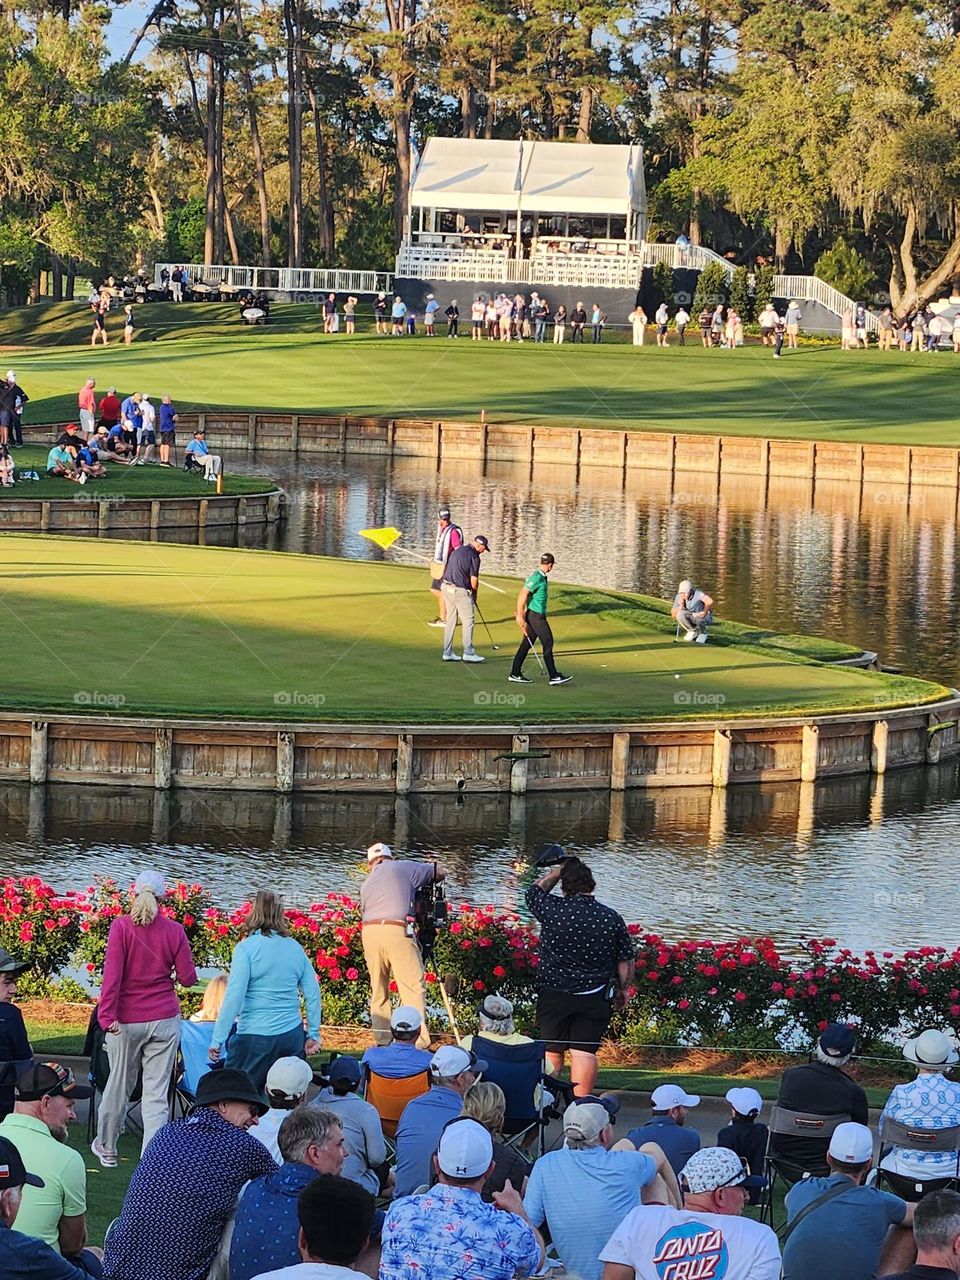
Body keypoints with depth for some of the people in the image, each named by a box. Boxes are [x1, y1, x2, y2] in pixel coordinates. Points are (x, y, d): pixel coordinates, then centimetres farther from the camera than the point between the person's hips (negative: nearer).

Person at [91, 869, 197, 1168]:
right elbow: (187, 978, 1)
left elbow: (112, 973, -15)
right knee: (157, 1092, 1)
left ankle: (106, 1148, 34)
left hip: (127, 1020, -1)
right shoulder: (174, 931, -3)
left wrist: (107, 1015, -17)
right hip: (164, 1020, 1)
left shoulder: (121, 926, -9)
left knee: (119, 1085, 15)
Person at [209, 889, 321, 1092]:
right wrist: (313, 1034, 18)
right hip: (292, 1036, 5)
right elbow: (313, 993, 10)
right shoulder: (295, 948, 7)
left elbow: (234, 996, -13)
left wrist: (217, 1039, -10)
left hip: (256, 1038, -5)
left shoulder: (247, 948, -8)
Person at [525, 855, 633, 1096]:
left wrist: (558, 871, 17)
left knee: (552, 1051, 10)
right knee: (585, 1051, 3)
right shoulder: (612, 919, -6)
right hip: (595, 998, 1)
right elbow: (626, 962, 2)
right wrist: (622, 989, 18)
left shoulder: (553, 911, -13)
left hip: (553, 995, -1)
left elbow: (534, 891, 11)